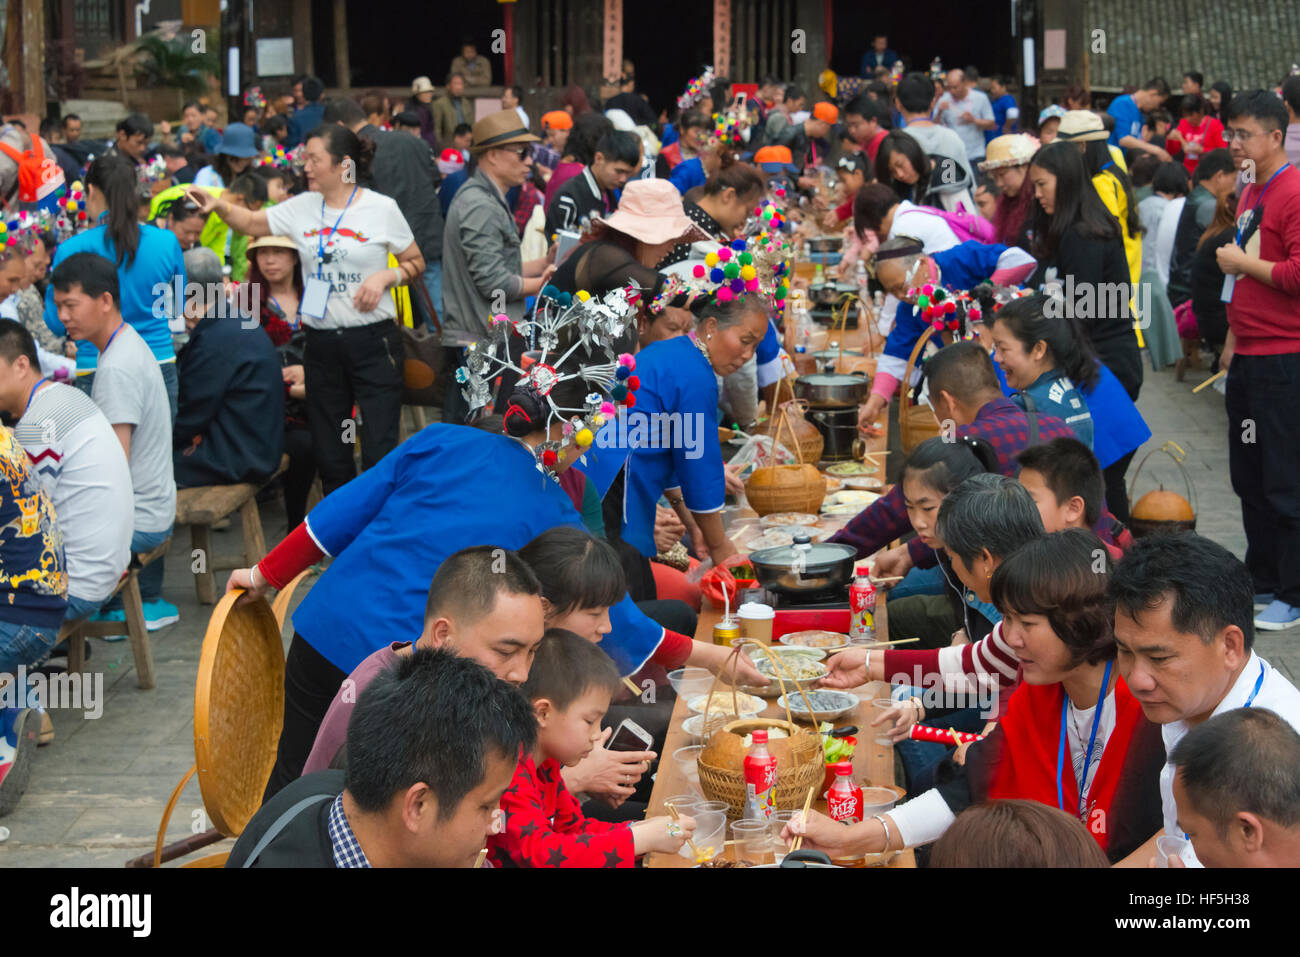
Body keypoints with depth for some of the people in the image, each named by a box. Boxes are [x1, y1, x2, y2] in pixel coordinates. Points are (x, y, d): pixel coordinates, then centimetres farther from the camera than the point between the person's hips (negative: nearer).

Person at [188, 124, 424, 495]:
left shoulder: (381, 209, -4)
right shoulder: (302, 208, 7)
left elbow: (416, 262, 3)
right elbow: (253, 223, 14)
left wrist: (386, 276, -14)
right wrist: (218, 205, -2)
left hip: (372, 340, -4)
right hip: (321, 343, 5)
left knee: (379, 451, -7)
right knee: (328, 453, 11)